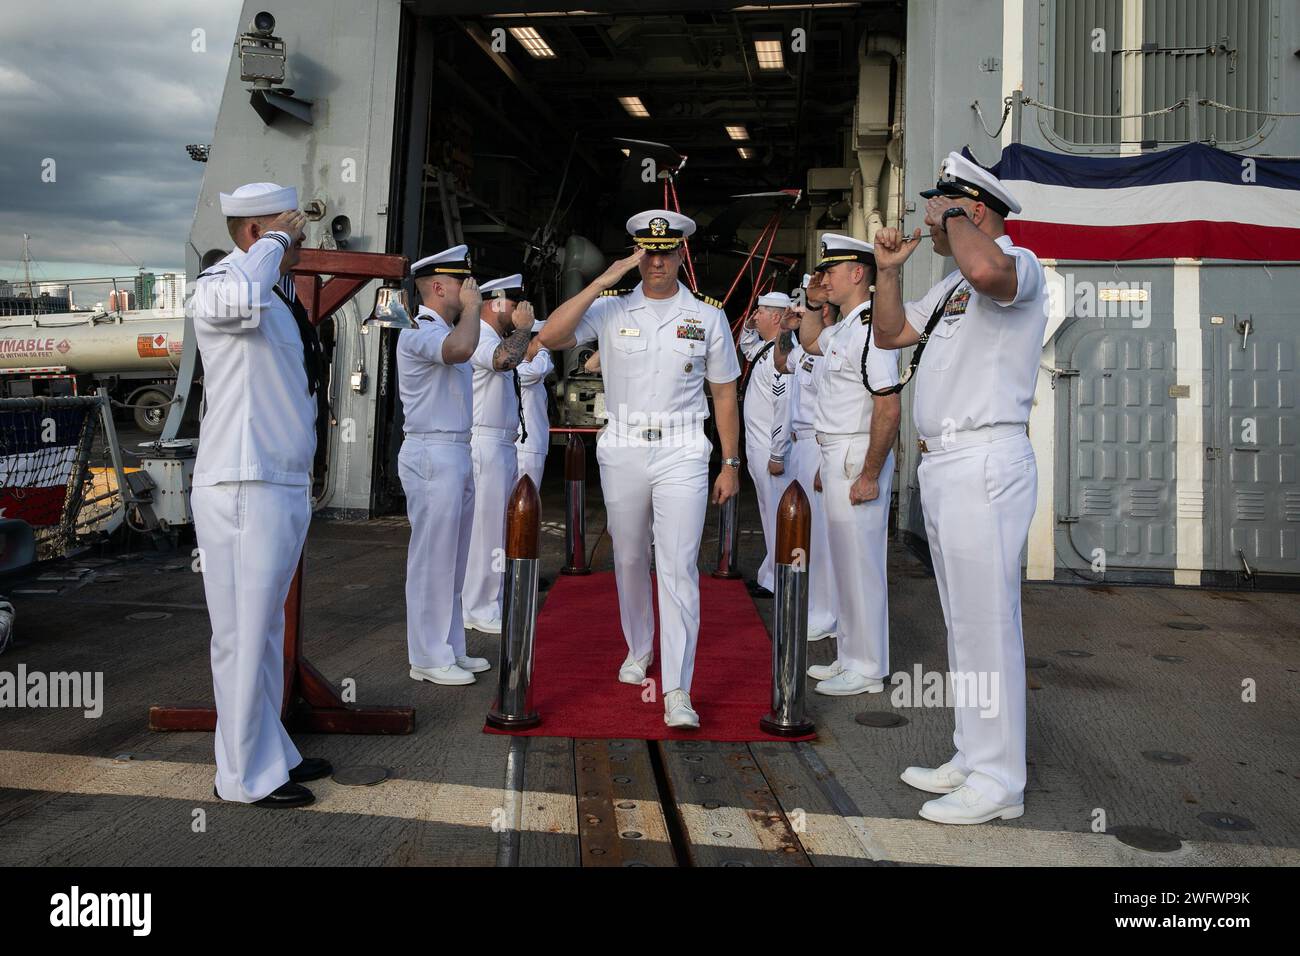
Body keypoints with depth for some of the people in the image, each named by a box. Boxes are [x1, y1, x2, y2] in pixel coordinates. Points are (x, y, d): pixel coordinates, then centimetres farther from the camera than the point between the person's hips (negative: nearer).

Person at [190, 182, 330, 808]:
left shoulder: (275, 301, 18)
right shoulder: (216, 283, -13)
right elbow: (237, 301, -39)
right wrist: (274, 242, -23)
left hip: (283, 487, 10)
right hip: (244, 491, -10)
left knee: (265, 633, 18)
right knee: (243, 637, -1)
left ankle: (271, 753, 31)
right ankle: (246, 776, 10)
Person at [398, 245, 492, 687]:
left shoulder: (445, 330, 20)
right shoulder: (418, 332, -12)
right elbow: (459, 349, -34)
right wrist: (472, 308, -15)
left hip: (455, 454, 10)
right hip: (432, 455, -10)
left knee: (451, 561, 13)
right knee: (432, 559, -5)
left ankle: (450, 650, 22)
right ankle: (428, 658, 3)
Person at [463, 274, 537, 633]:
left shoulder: (496, 338, 20)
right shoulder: (478, 336, -13)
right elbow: (505, 359, -33)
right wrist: (523, 327, -19)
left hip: (505, 445, 11)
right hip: (486, 444, -11)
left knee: (499, 524, 15)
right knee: (486, 525, -6)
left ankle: (491, 601, 26)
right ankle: (481, 610, 1)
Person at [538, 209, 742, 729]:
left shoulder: (707, 315, 4)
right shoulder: (612, 306, 3)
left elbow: (724, 394, 8)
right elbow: (551, 337, -12)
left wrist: (730, 463, 5)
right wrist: (601, 282, -15)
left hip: (682, 454, -2)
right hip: (622, 451, 2)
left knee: (678, 567, -10)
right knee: (629, 560, 14)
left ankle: (677, 691, -11)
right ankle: (638, 651, 37)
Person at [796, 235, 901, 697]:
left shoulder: (871, 328, -18)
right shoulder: (843, 327, 14)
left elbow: (888, 408, -24)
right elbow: (810, 341, 37)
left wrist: (869, 476, -24)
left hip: (858, 458, -11)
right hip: (836, 454, 11)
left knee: (860, 562, -3)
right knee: (844, 560, 16)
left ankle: (867, 670, 7)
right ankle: (850, 658, 28)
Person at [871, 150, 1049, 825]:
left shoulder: (1019, 264, -10)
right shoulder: (953, 285, 21)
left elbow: (986, 269, -35)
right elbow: (890, 334, 29)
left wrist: (953, 213, -16)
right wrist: (889, 270, 15)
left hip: (985, 464, -11)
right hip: (943, 466, 11)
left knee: (987, 622, -6)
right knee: (963, 622, 16)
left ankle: (997, 783, 3)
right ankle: (972, 759, 27)